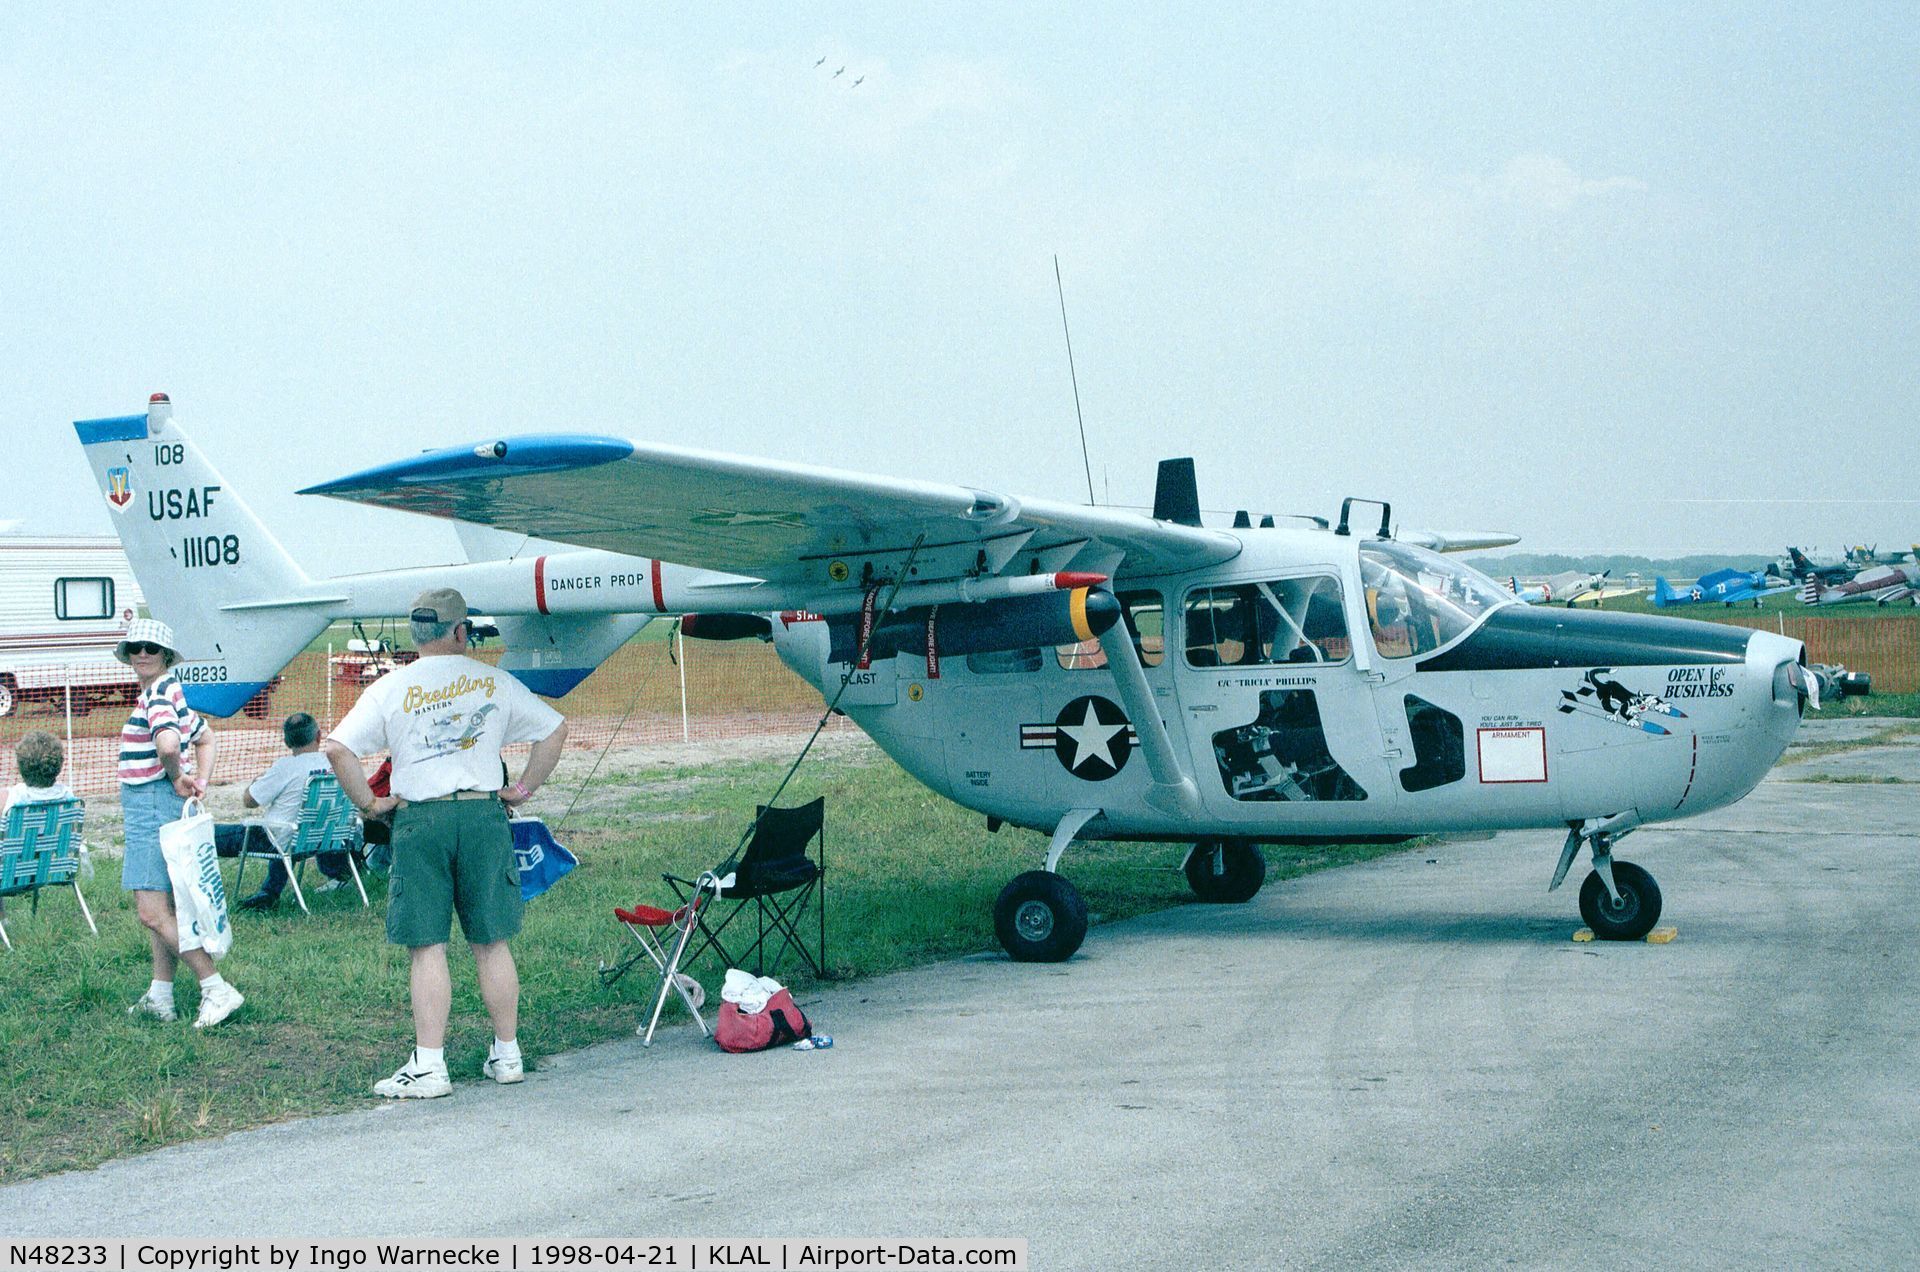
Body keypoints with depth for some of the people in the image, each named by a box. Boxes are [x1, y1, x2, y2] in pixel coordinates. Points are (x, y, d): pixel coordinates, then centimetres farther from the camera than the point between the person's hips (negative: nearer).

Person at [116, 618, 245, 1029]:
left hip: (156, 806, -11)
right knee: (156, 908, 17)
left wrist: (176, 776, -17)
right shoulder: (168, 691, 14)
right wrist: (200, 782, 11)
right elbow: (205, 738, 25)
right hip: (149, 810, 11)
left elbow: (168, 743, -36)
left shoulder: (159, 694, -17)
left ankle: (218, 990, -11)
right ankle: (160, 997, 25)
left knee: (153, 913, -12)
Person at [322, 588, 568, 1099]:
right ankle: (508, 1055, 17)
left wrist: (368, 802, 2)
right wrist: (522, 789, 15)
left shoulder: (391, 688, 0)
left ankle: (429, 1066, -1)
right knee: (492, 941, 9)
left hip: (419, 819, -2)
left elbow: (336, 748, -8)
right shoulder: (494, 682, 6)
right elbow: (555, 729, 11)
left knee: (426, 947, 1)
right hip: (484, 813, 2)